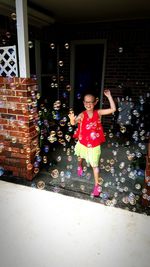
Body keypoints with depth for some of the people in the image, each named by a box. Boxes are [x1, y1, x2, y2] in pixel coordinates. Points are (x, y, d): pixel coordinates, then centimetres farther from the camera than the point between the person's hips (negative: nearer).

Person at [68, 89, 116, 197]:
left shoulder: (98, 113, -13)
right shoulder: (82, 115, -17)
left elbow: (113, 109, -19)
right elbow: (73, 123, -32)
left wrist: (109, 96, -24)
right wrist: (72, 119, -55)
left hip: (95, 144, -1)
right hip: (83, 142, 1)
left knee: (95, 164, 7)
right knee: (81, 157, 30)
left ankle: (97, 185, 22)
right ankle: (80, 166, 65)